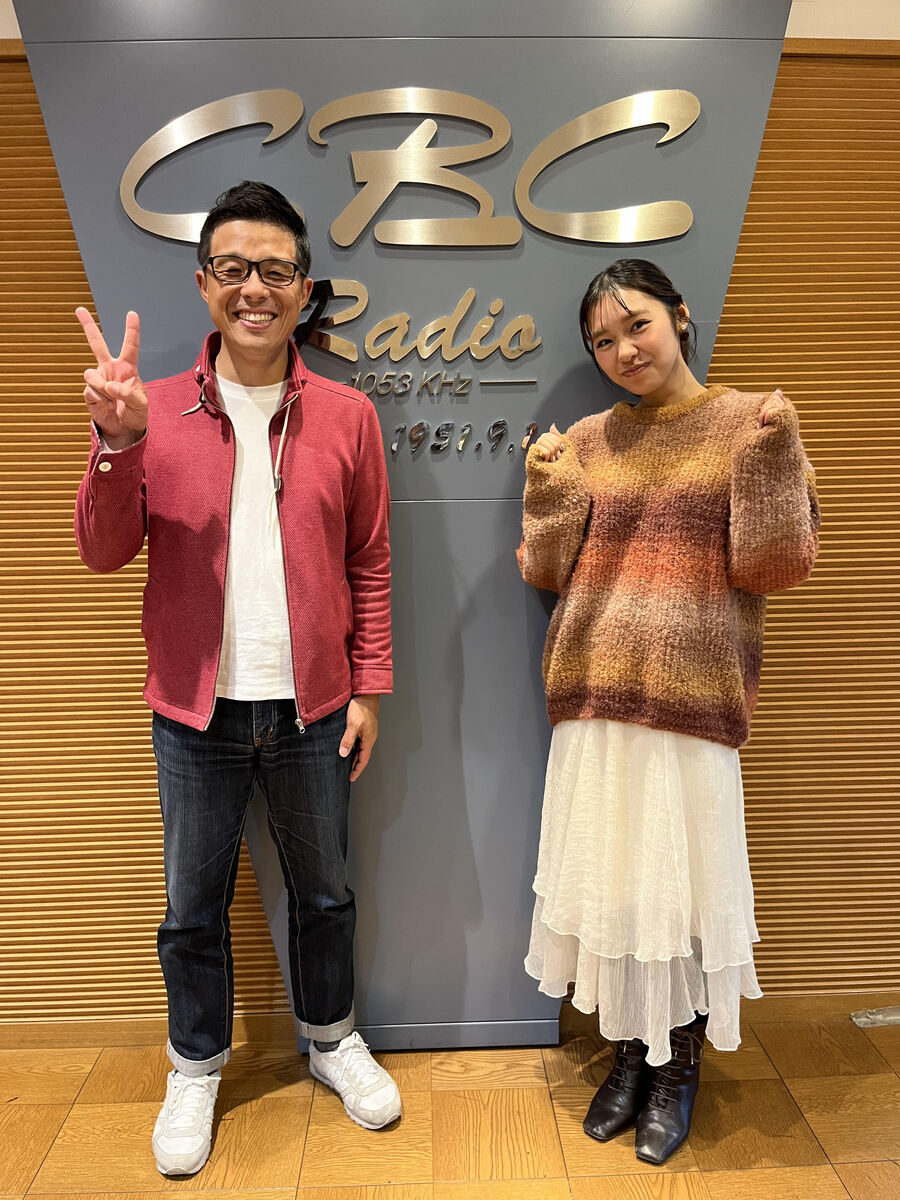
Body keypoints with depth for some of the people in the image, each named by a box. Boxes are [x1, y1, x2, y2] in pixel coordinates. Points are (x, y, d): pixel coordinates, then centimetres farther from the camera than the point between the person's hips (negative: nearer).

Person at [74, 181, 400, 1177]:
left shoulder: (346, 416, -1)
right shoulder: (157, 410, -2)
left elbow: (369, 564, 2)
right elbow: (105, 553, -5)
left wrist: (368, 687, -1)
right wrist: (118, 439, -21)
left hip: (311, 708, 1)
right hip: (197, 712, 0)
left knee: (324, 891, 19)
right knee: (193, 907, 17)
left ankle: (331, 1038, 45)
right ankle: (195, 1069, 42)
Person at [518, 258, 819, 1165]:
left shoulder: (748, 423, 1)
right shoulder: (586, 442, 9)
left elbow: (776, 565, -5)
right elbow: (549, 573, 7)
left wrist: (770, 452, -15)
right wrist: (548, 484, -4)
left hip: (692, 699, -3)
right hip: (595, 698, 3)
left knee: (682, 882, 7)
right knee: (608, 880, 12)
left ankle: (679, 1067, 32)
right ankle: (628, 1053, 34)